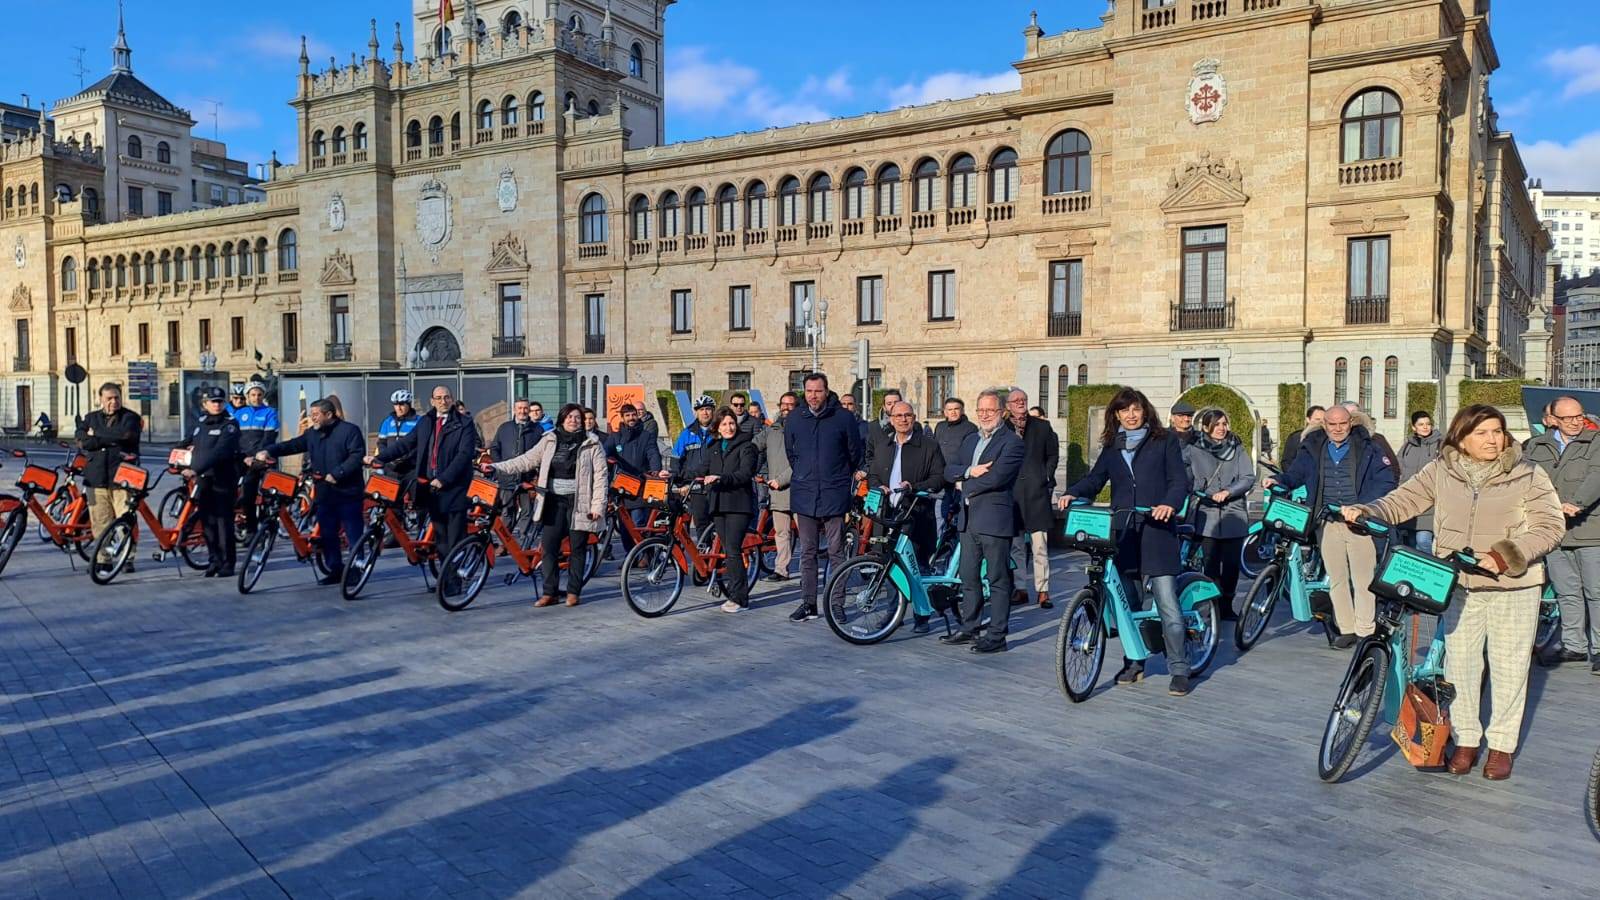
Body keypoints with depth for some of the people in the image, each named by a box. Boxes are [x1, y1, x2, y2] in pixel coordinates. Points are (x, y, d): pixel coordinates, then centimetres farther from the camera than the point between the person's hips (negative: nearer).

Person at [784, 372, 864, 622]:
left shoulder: (844, 418, -3)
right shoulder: (793, 420, 6)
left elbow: (854, 452, 7)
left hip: (834, 495, -3)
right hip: (804, 495, 3)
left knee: (836, 552, 0)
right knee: (807, 553, 8)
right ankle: (808, 603, 15)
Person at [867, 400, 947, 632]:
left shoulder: (929, 445, 0)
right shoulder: (884, 446, 17)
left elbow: (939, 478, -5)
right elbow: (873, 474, 23)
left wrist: (915, 487, -18)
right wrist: (878, 487, 1)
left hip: (917, 515, -5)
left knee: (919, 567, -2)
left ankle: (922, 616, 8)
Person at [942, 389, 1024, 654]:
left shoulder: (1012, 442, -8)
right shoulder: (970, 440, 17)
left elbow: (996, 477, -21)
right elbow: (949, 470, 9)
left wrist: (964, 486, -7)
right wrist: (969, 471, -11)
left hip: (994, 520, -8)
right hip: (968, 519, 8)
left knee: (998, 580, 0)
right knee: (969, 578, 15)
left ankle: (997, 636, 6)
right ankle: (969, 629, 25)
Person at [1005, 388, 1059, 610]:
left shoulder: (1042, 427, 8)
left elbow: (1053, 455, 14)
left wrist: (1047, 479, 5)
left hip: (1036, 493, -1)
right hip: (1010, 493, 1)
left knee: (1040, 547, -3)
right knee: (1015, 546, 7)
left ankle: (1042, 590, 3)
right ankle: (1019, 590, 15)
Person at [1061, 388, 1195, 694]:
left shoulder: (1164, 441, 5)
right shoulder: (1111, 448, 16)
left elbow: (1179, 480, -2)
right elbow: (1095, 479, 11)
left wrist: (1170, 503, -21)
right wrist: (1072, 494, -9)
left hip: (1156, 531, -4)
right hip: (1122, 533, 4)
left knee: (1167, 604, -7)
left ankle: (1179, 670, 2)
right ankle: (1134, 663, 21)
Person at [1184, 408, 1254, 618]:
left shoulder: (1237, 449, 7)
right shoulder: (1194, 451, 3)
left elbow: (1249, 478, 0)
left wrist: (1227, 492, -13)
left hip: (1234, 514, 1)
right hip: (1208, 515, -1)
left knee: (1231, 563, 2)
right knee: (1211, 564, -3)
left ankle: (1227, 606, 15)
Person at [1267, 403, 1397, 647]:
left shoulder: (1366, 449, 0)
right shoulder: (1312, 449, 9)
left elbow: (1387, 481, -4)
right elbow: (1295, 474, 15)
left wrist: (1364, 507, -17)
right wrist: (1279, 481, -7)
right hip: (1327, 523, 3)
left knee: (1363, 579, 0)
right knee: (1336, 579, 8)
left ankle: (1365, 631, 10)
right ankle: (1346, 629, 18)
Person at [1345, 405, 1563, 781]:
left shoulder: (1528, 474, -3)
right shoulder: (1441, 471, 2)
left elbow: (1549, 528, -5)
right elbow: (1403, 501, -1)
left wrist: (1505, 557, -18)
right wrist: (1364, 511, -20)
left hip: (1513, 585, -1)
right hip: (1459, 584, 2)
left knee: (1508, 665, 6)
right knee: (1459, 662, 6)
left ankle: (1502, 743, 21)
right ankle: (1465, 739, 21)